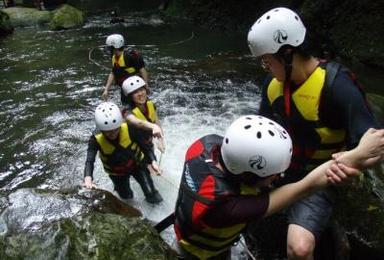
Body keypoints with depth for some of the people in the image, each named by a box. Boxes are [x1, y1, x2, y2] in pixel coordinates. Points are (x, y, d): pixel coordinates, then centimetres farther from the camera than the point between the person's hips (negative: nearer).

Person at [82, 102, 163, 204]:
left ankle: (152, 196, 36)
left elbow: (143, 145, -22)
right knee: (125, 195, 20)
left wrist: (153, 161, -33)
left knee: (150, 191, -1)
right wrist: (88, 178, -58)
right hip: (116, 172, 1)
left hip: (137, 164, -1)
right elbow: (89, 161, -39)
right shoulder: (96, 140, -30)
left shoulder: (129, 129, -32)